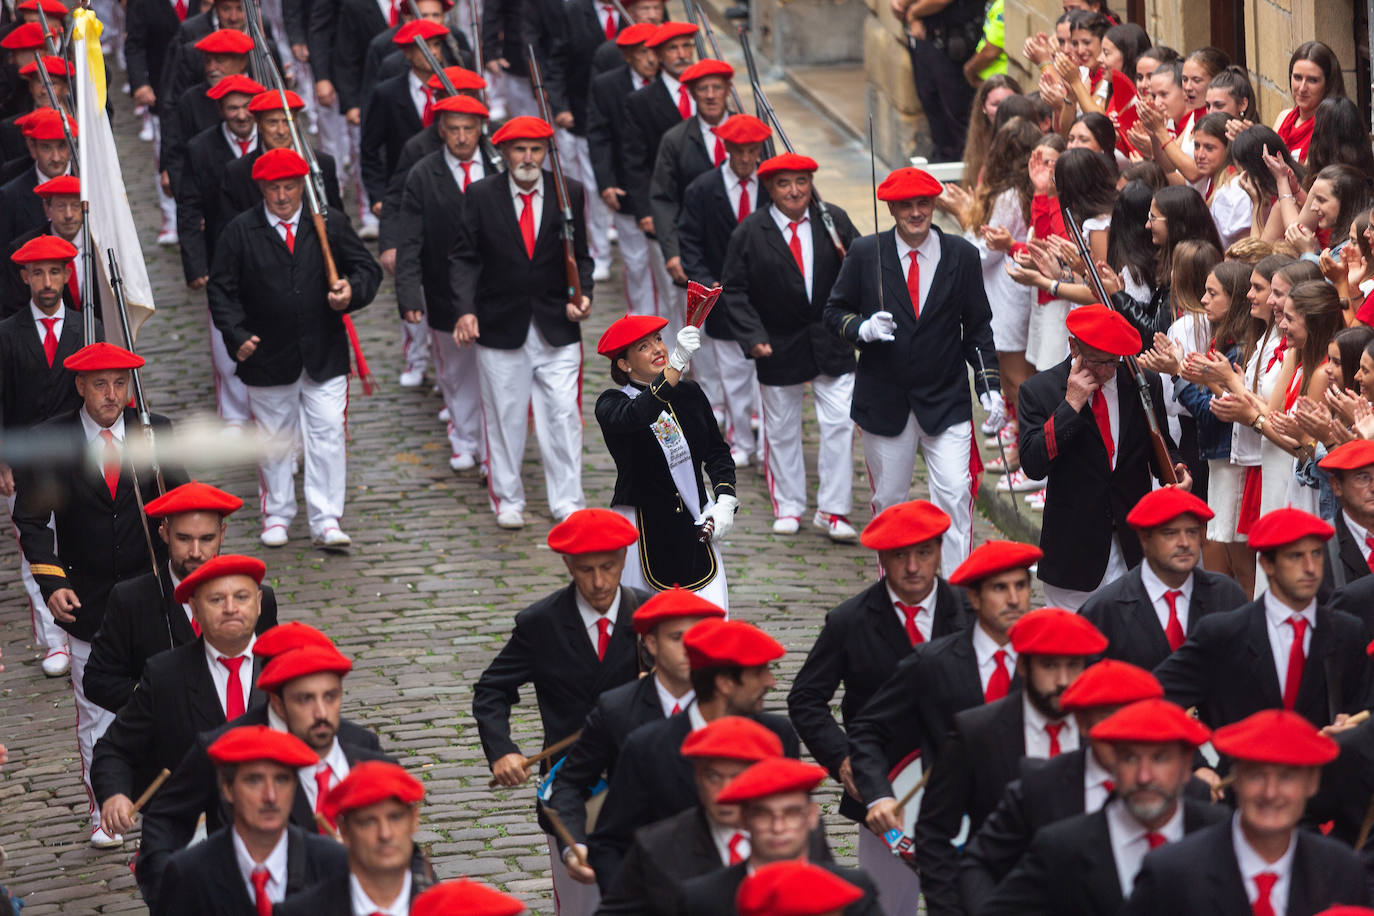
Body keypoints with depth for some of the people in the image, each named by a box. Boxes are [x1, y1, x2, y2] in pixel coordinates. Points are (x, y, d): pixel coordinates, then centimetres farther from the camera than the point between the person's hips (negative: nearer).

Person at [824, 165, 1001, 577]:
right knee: (888, 500, 8)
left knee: (955, 493, -13)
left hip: (946, 401, 0)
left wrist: (988, 386, -2)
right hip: (885, 401, 0)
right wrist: (862, 328, -18)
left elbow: (977, 327, 7)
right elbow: (834, 312, 4)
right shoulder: (865, 254, -1)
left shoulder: (961, 256, 2)